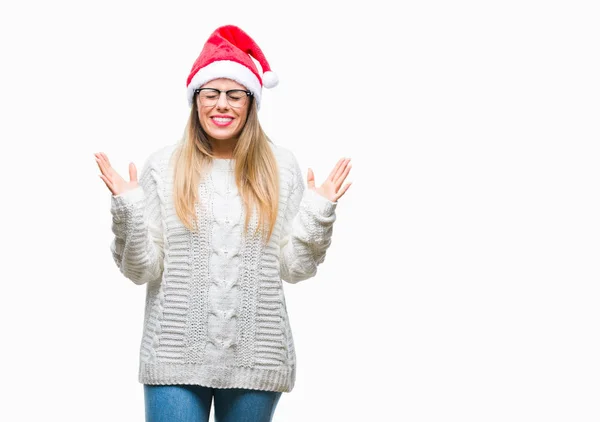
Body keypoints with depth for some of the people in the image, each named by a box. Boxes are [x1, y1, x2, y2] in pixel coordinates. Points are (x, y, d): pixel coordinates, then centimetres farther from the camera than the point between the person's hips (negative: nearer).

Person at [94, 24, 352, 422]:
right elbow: (143, 269, 0)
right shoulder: (163, 165, 1)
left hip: (256, 357, 1)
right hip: (176, 355, -1)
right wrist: (128, 209, -13)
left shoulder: (281, 165, 3)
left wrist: (319, 213, -8)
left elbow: (294, 267, 4)